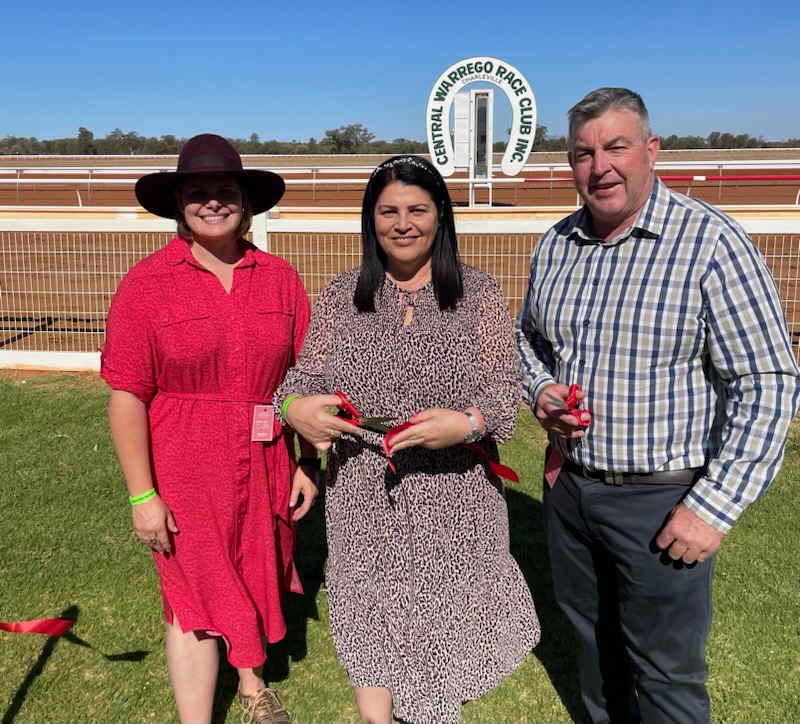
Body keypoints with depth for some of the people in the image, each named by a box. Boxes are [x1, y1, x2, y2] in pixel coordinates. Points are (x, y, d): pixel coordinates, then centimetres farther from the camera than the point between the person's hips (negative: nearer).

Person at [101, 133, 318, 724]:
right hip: (185, 474, -3)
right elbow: (126, 395, -10)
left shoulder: (279, 278, -1)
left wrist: (306, 463, 4)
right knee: (194, 597, 10)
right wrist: (142, 495, -11)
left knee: (257, 578, 22)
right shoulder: (146, 284, -10)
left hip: (264, 469, 4)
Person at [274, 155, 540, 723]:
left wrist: (466, 423, -27)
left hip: (453, 503, -1)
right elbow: (304, 376, 3)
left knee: (446, 623, 14)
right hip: (364, 501, 1)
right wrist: (294, 406, -20)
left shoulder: (478, 293, -3)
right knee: (369, 617, 10)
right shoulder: (340, 296, 3)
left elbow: (505, 394, -6)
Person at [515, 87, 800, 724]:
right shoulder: (556, 245, 2)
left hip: (662, 499, -5)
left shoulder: (712, 242, -16)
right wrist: (540, 390, -3)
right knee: (592, 638, 24)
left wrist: (714, 507, -18)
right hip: (568, 484, 6)